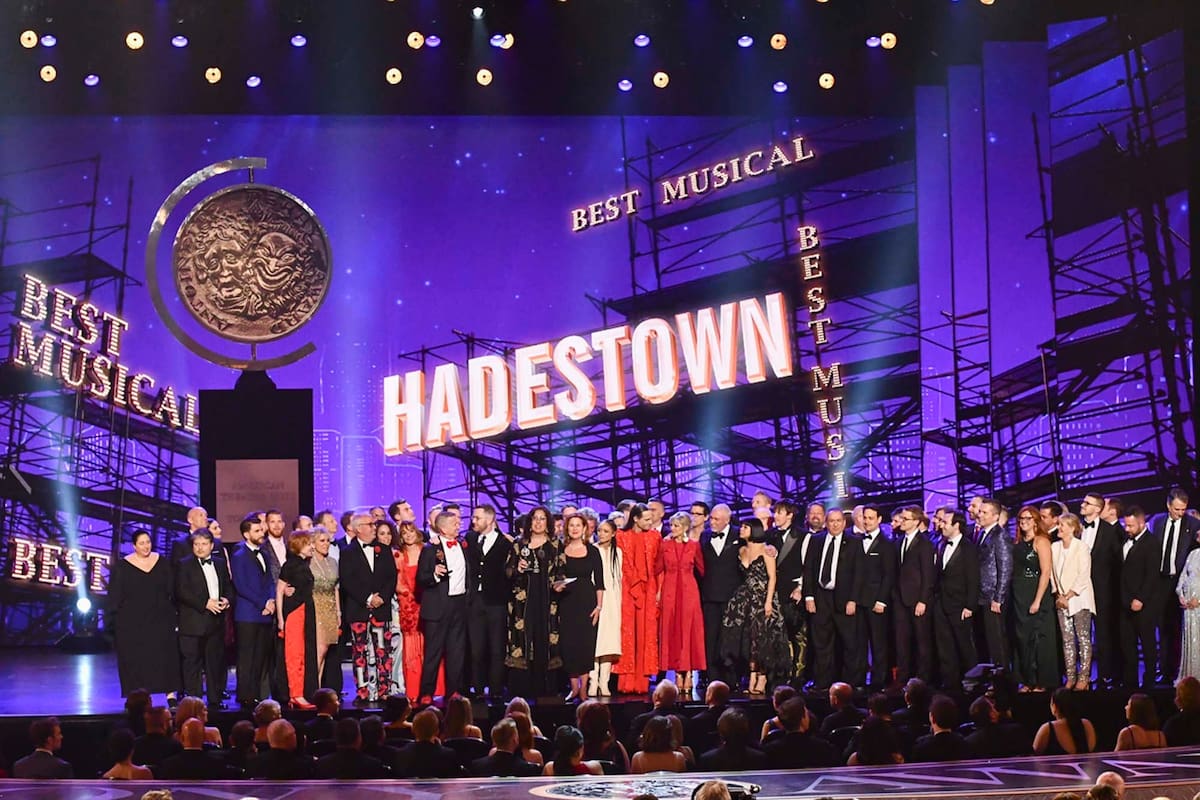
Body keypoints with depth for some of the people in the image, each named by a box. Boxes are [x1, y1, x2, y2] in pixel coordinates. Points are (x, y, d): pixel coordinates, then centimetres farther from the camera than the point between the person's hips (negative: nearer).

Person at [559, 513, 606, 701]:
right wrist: (555, 585, -11)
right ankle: (574, 687, 6)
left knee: (586, 643, -3)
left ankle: (583, 688, 3)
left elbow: (599, 581, 3)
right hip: (567, 601, 1)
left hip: (587, 601, -1)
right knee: (568, 643, -2)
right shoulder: (560, 551, 6)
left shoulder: (592, 551, 4)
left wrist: (599, 605, -4)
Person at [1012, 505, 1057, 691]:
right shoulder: (1018, 543, 13)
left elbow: (1046, 572, -14)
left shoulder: (1041, 541, -8)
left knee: (1039, 639, -3)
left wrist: (1037, 600, -19)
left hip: (1037, 595, -7)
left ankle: (1043, 683, 3)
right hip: (1019, 598, 7)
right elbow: (1015, 571, 13)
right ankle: (1028, 681, 15)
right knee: (1023, 639, 8)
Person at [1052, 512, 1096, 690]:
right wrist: (1059, 595, -2)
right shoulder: (1055, 547, 7)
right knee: (1067, 639, 5)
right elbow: (1053, 574, 9)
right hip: (1062, 600, 5)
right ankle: (1071, 676, 9)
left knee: (1083, 639, -2)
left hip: (1079, 598, -5)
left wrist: (1068, 596, -12)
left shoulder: (1082, 548, -8)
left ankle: (1084, 677, -1)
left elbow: (1083, 576, -11)